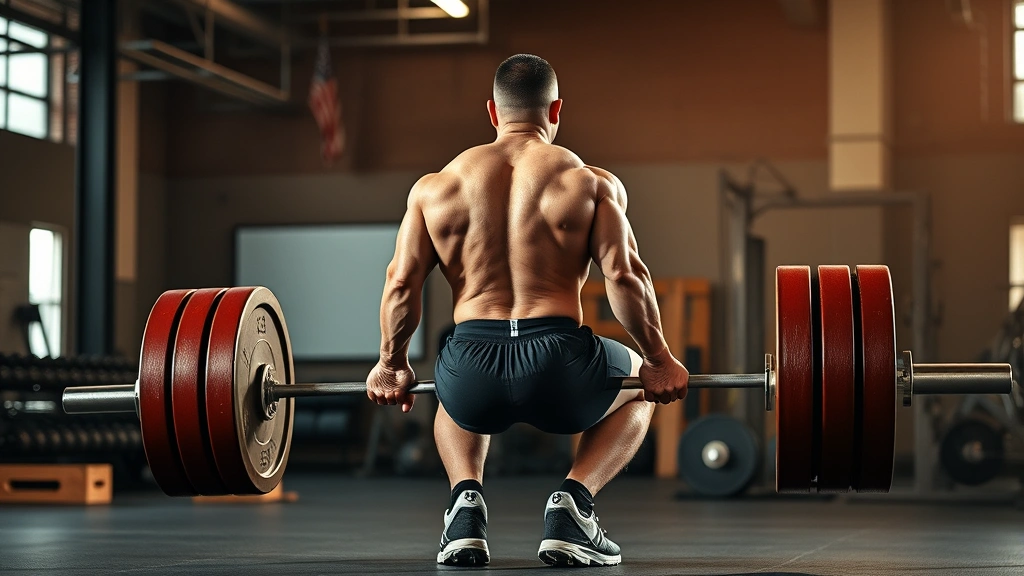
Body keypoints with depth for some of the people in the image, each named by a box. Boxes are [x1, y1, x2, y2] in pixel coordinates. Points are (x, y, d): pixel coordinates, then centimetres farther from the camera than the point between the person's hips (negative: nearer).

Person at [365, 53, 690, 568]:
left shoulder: (435, 186, 13)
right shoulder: (591, 182, 8)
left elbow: (401, 283, 8)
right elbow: (624, 276, -3)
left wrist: (391, 365, 22)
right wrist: (659, 361, 9)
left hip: (472, 376, 2)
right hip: (562, 371, -2)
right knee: (640, 388, 33)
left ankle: (466, 503, 11)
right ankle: (572, 504, 8)